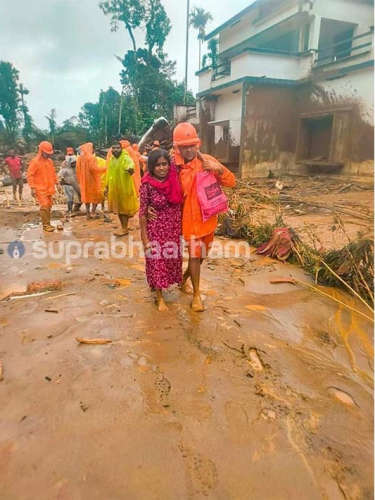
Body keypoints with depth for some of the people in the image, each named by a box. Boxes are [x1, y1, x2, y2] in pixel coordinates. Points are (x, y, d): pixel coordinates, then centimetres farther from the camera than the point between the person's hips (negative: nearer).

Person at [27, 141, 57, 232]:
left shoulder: (50, 161, 10)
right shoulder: (35, 161, -10)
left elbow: (53, 173, 21)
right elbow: (30, 175, -11)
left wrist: (56, 183, 15)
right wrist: (32, 188, -15)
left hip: (49, 189, 7)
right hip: (40, 189, -7)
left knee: (49, 206, 10)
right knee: (44, 206, -12)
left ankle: (48, 223, 20)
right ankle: (46, 225, -6)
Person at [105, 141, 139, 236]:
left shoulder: (125, 158, -14)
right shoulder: (111, 160, 9)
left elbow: (130, 163, -38)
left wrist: (130, 168, -62)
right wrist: (107, 187, 17)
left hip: (124, 188, -7)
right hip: (114, 188, 7)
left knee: (124, 208, 0)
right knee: (118, 208, 14)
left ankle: (125, 229, 10)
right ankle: (124, 226, 29)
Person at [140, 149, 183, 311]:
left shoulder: (174, 180, -5)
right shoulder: (147, 185, -14)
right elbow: (142, 212, -11)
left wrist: (181, 229, 2)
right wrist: (145, 238, -11)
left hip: (174, 229, 4)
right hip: (156, 229, -4)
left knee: (172, 259, 16)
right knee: (157, 262, 6)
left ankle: (162, 284, 41)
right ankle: (160, 298, 19)